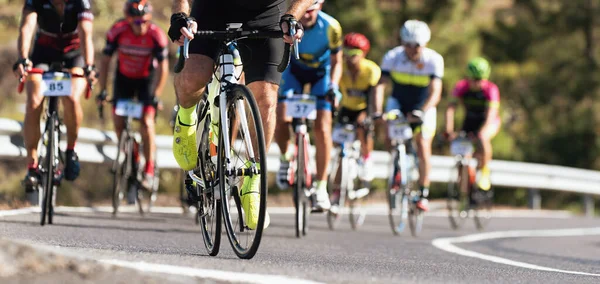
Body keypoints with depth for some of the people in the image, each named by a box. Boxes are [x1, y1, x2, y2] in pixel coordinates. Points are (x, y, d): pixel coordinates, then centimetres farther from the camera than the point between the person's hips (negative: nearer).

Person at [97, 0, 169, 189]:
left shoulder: (156, 35, -27)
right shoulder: (118, 31, -24)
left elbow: (163, 68, -20)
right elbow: (105, 61, -15)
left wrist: (156, 95, -27)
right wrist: (102, 90, -19)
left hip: (146, 79, -2)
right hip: (124, 77, 2)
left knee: (147, 123, -15)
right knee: (119, 123, -3)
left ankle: (149, 170, -8)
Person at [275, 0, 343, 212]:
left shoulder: (330, 27, -26)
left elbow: (336, 62, -11)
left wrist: (333, 86, -27)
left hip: (320, 74, -1)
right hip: (293, 70, 1)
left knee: (322, 129, -14)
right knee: (281, 118, -22)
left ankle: (321, 187, -7)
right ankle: (285, 159, 10)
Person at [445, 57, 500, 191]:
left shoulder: (491, 89, -27)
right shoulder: (462, 87, -21)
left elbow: (491, 114, -38)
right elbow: (451, 108, -29)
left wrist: (481, 132, -52)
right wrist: (449, 130, -42)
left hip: (489, 122, -3)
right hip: (470, 121, 3)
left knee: (483, 138, -36)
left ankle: (484, 170, -15)